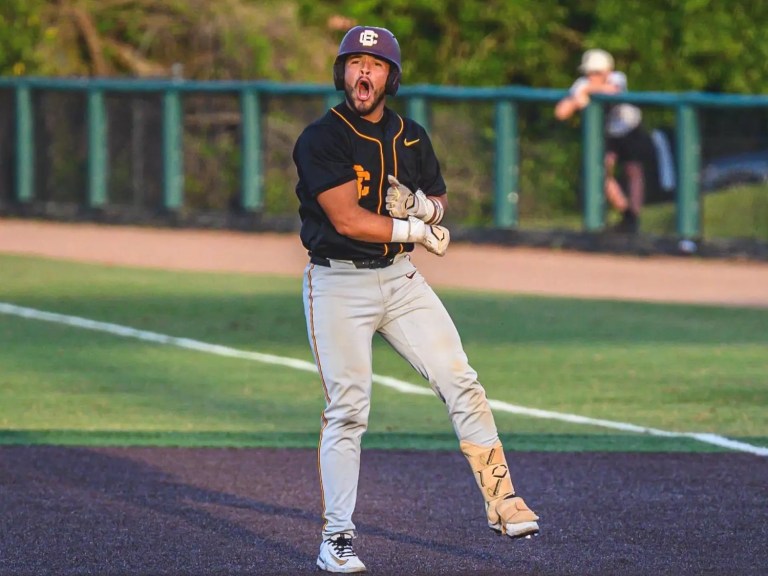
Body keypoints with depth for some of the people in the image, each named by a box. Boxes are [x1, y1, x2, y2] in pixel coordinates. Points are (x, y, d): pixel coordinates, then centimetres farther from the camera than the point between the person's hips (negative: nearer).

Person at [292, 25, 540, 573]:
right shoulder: (321, 138, -11)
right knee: (347, 411, -5)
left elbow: (439, 204, 19)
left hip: (401, 279, 5)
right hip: (338, 285, -5)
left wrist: (426, 207, -6)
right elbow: (346, 220, -19)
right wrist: (417, 231, -11)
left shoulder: (412, 137, 8)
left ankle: (502, 503, 4)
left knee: (461, 383, -2)